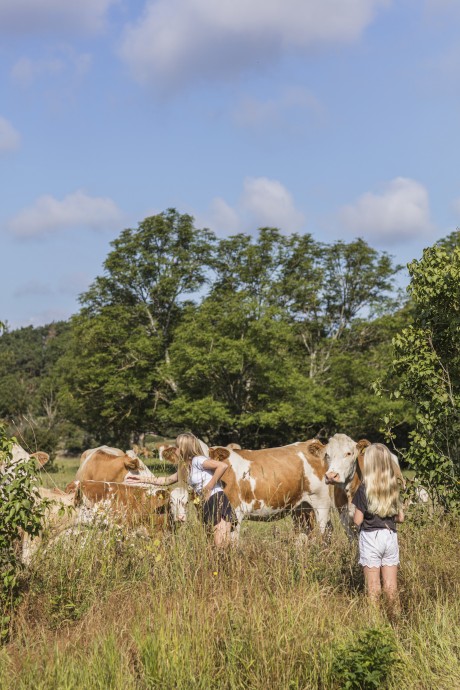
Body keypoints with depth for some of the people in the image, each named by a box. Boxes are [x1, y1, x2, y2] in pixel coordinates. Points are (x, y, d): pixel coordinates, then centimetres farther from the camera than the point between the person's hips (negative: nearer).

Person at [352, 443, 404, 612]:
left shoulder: (364, 488, -11)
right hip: (390, 536, 4)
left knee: (374, 587, 3)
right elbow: (400, 517, 8)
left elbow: (358, 520, -9)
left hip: (370, 537, -4)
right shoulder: (394, 488, 2)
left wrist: (355, 513, 11)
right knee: (391, 586, 11)